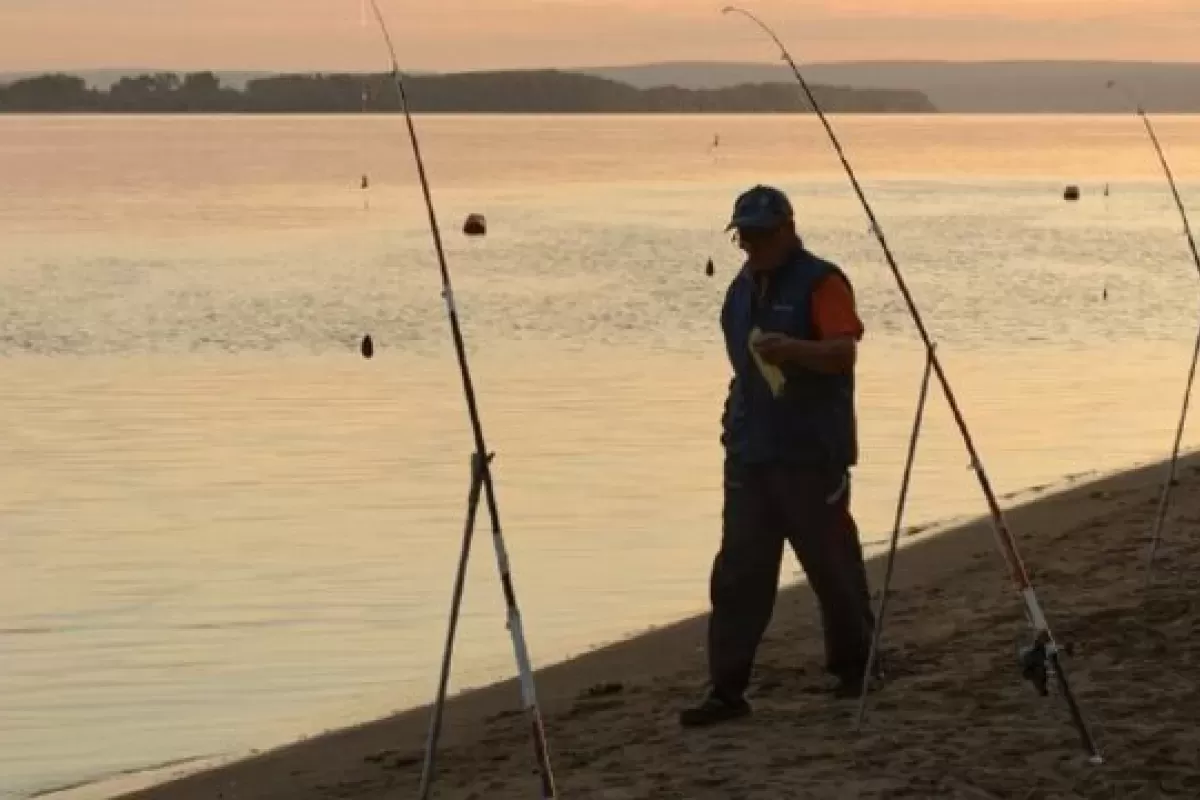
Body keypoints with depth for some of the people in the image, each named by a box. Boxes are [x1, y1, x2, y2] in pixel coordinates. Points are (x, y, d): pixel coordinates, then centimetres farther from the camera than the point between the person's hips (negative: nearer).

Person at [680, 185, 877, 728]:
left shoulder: (820, 282, -9)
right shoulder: (744, 288, 16)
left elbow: (844, 352, -21)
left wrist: (793, 348, -38)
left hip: (811, 456, -7)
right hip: (750, 453, 7)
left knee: (831, 564, 4)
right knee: (737, 573, 0)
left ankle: (854, 666, 23)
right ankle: (727, 689, -1)